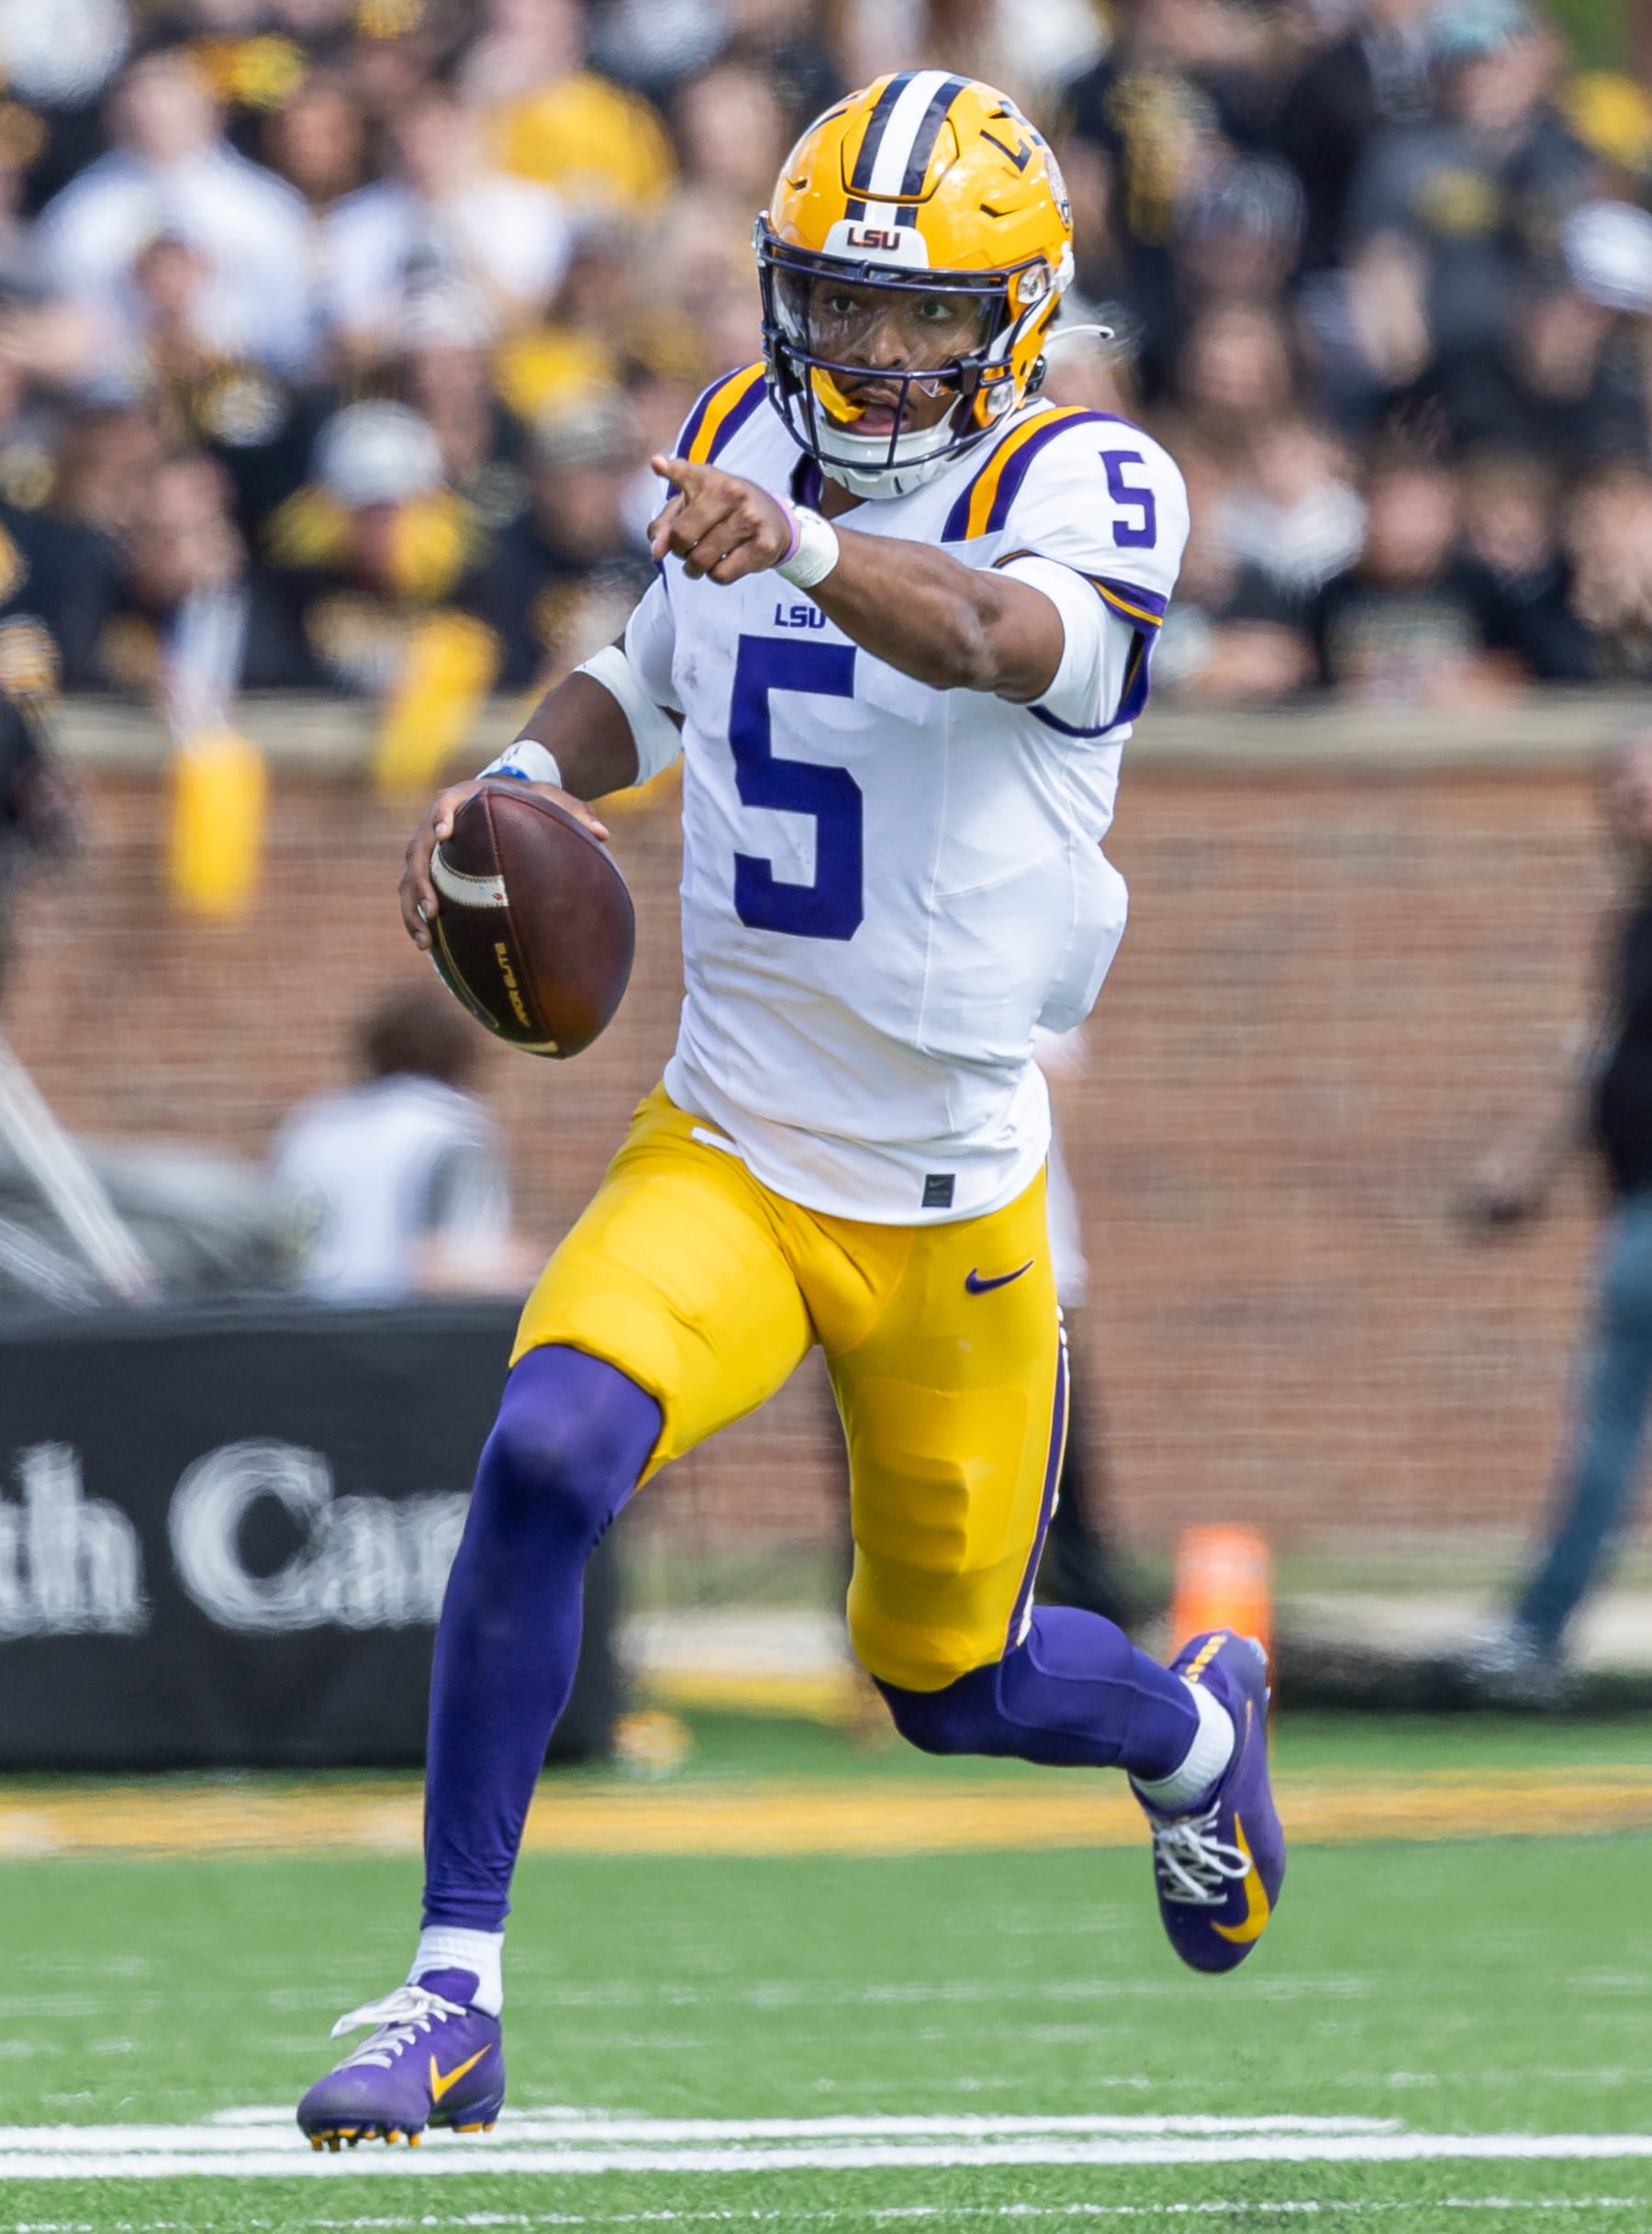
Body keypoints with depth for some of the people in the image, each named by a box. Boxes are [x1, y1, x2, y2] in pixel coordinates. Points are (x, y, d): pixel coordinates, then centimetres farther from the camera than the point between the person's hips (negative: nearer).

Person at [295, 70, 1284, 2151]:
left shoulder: (1081, 485, -14)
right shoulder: (738, 441, 1)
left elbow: (1004, 637, -39)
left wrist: (812, 552, -60)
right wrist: (527, 776, -3)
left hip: (949, 1192, -2)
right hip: (721, 1147, 2)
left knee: (951, 1679, 13)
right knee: (547, 1457, -26)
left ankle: (1191, 1727, 50)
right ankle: (452, 1994, -19)